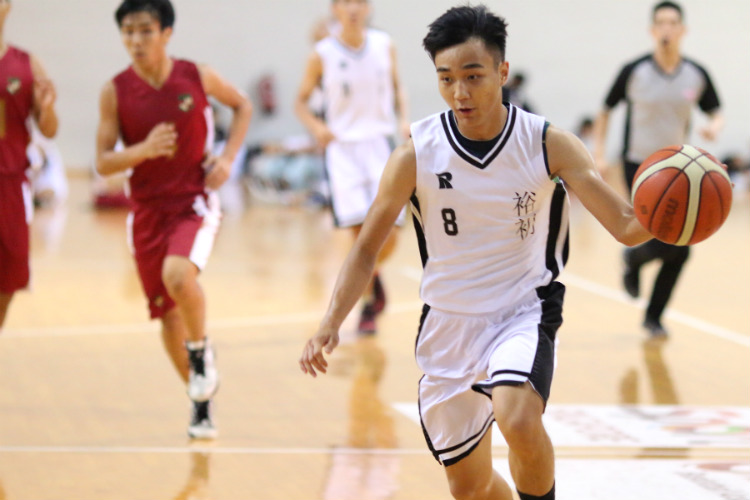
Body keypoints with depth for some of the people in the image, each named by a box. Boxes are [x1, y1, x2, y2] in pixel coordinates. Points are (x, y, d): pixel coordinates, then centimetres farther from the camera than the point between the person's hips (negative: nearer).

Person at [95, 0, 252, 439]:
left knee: (178, 275, -32)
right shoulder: (116, 91, -6)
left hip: (195, 200, -3)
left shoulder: (196, 76, -6)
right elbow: (103, 163, -5)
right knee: (167, 313, 8)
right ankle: (202, 399, 28)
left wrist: (228, 158, -1)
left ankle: (201, 351, -3)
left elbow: (242, 105, 12)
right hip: (148, 209, 3)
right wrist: (144, 150, -24)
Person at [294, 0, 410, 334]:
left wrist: (403, 118, -2)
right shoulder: (322, 55, -6)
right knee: (362, 231, -13)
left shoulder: (384, 46, 1)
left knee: (389, 235, -3)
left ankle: (371, 274, 31)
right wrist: (317, 127, -16)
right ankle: (368, 302, 6)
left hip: (379, 144, 2)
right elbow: (301, 100, 3)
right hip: (343, 147, -2)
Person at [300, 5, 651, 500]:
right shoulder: (417, 153, -9)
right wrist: (331, 323, -15)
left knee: (519, 421, -33)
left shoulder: (548, 144, -11)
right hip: (448, 326, 3)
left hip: (523, 314, -2)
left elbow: (627, 226, -13)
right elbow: (367, 248, -1)